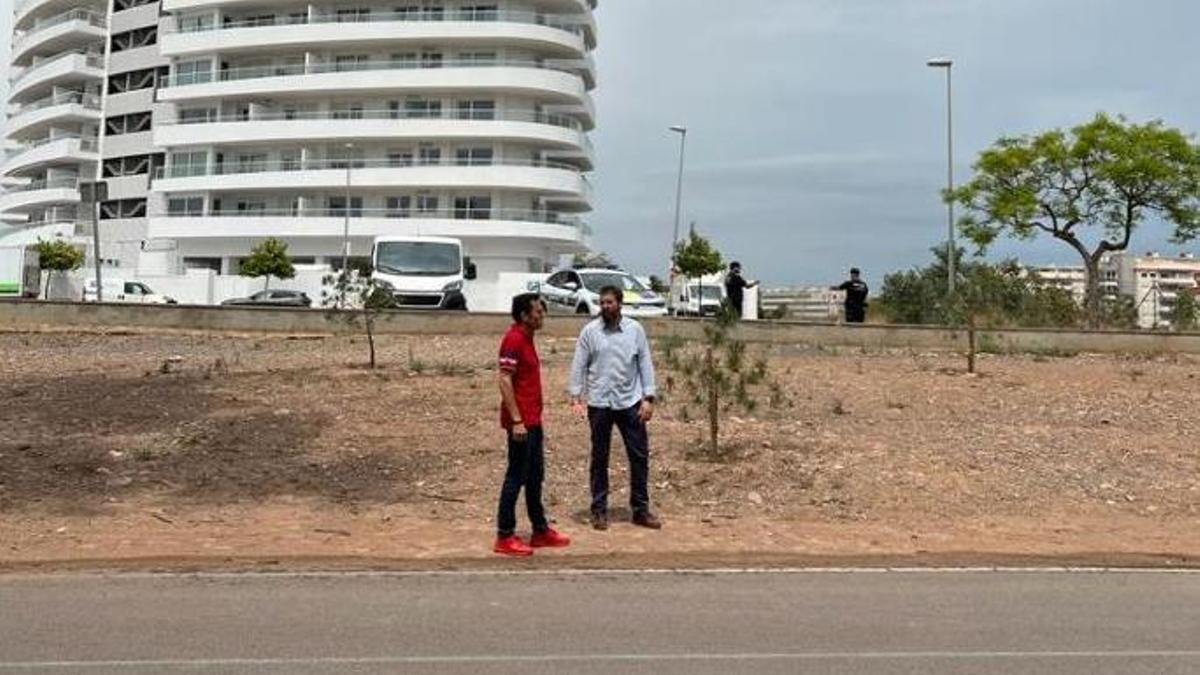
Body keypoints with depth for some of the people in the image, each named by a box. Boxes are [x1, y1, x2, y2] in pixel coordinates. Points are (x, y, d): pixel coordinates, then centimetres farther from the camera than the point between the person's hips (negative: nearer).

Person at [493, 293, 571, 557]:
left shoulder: (526, 339, 14)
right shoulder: (514, 339, -15)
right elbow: (505, 381, -20)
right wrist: (517, 421, -23)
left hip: (532, 422, 10)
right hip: (521, 423, -10)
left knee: (535, 477, 15)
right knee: (516, 478, -3)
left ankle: (541, 530, 24)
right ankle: (505, 537, 4)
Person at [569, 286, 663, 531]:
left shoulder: (635, 329, 1)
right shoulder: (589, 331, -2)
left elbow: (645, 363, 2)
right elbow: (579, 365, 0)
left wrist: (648, 398, -3)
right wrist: (576, 397, -8)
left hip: (630, 402, 1)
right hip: (599, 403, -1)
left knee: (640, 455, 4)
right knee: (599, 458, 7)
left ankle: (640, 509, 15)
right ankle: (599, 510, 16)